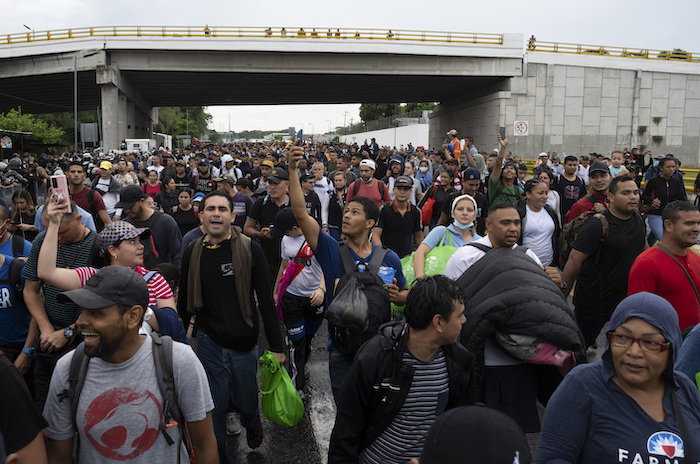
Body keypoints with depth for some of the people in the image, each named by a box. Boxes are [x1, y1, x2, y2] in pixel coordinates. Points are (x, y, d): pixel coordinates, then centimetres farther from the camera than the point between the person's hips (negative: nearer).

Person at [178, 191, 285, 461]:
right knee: (215, 408, 9)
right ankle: (218, 457, 34)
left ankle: (252, 424, 50)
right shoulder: (193, 252, -1)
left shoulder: (250, 249, -9)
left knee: (245, 402, 14)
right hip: (209, 343, 1)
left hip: (244, 343, -1)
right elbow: (185, 301, 9)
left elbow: (266, 299, -8)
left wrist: (276, 345, -8)